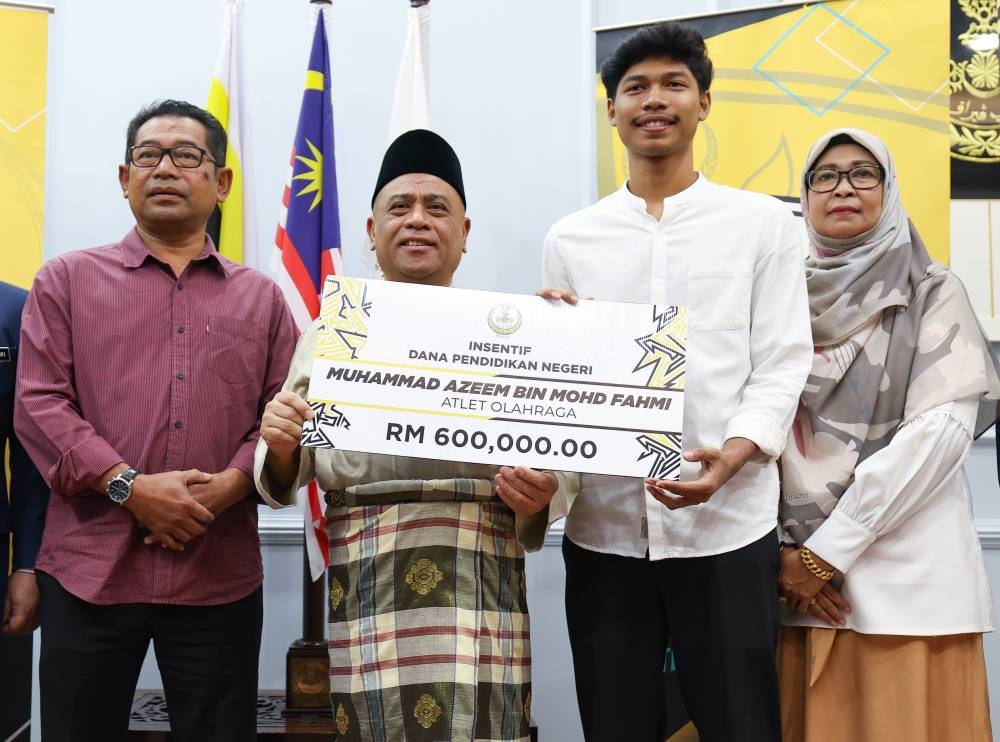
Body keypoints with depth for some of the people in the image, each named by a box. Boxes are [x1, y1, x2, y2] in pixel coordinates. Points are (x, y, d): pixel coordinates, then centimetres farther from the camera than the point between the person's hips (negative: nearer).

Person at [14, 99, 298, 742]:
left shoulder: (262, 297, 14)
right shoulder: (67, 281, 10)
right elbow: (38, 405, 0)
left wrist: (226, 487, -10)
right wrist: (129, 486, -13)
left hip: (220, 576, 1)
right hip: (89, 570, -1)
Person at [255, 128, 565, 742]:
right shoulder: (331, 333, 12)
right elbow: (287, 479, 12)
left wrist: (537, 496, -11)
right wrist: (280, 448, -11)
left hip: (481, 581, 0)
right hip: (367, 582, 0)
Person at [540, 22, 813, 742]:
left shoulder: (764, 223, 6)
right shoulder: (571, 238, 11)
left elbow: (781, 365, -1)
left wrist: (730, 456, -18)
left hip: (727, 527, -2)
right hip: (603, 530, 2)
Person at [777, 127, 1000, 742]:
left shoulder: (932, 292, 2)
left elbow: (943, 425, -9)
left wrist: (829, 550, -13)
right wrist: (786, 553, -6)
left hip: (907, 573, -2)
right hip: (795, 569, 3)